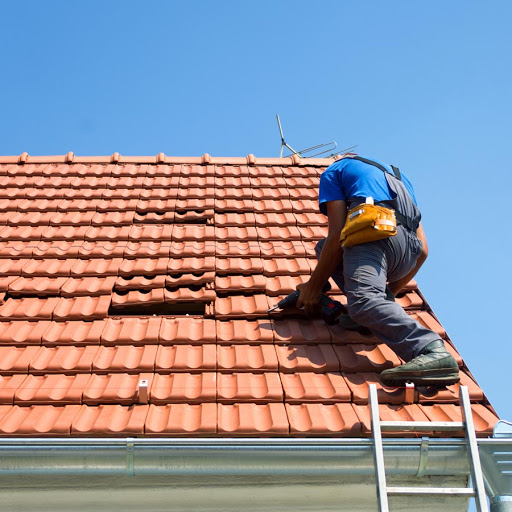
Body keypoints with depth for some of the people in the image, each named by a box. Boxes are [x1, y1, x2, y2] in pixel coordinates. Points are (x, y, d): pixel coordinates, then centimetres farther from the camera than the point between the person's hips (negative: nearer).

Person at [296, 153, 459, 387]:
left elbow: (337, 235, 5)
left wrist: (314, 285, 13)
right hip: (409, 251, 7)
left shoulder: (334, 170, 23)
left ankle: (433, 351, -51)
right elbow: (422, 250, 30)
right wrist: (389, 292, 40)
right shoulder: (397, 176, 39)